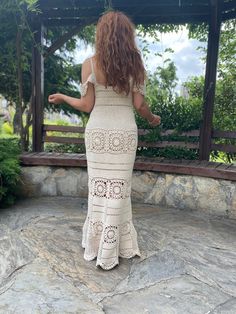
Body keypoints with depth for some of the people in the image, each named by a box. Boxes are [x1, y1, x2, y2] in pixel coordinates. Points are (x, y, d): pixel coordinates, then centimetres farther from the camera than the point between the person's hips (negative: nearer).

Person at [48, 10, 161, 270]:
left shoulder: (90, 64, -3)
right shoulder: (135, 65, 1)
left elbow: (86, 106, -4)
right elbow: (139, 105, -1)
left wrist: (62, 97, 14)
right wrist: (152, 119, 19)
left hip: (98, 132, 0)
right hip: (125, 132, 1)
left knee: (99, 187, 11)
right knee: (118, 188, 7)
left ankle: (95, 245, 25)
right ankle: (109, 252, 16)